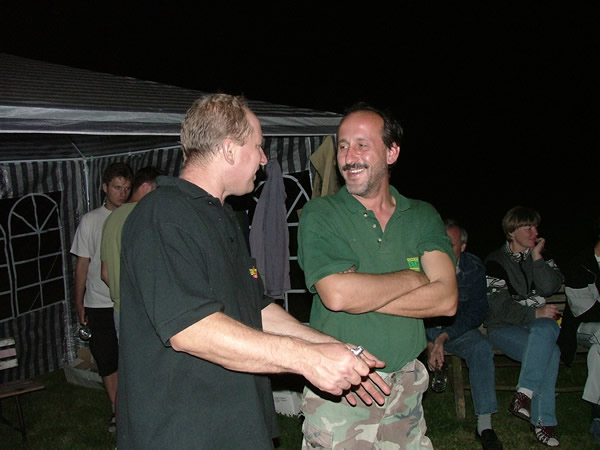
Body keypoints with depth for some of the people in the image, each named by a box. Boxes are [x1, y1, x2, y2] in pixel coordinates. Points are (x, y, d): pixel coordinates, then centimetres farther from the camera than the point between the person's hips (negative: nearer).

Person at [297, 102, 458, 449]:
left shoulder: (423, 216, 4)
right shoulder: (320, 215, -6)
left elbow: (446, 299, -8)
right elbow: (337, 294, -22)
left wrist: (364, 296, -17)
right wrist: (413, 278, -10)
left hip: (407, 391, 3)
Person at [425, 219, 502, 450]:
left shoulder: (473, 268, -9)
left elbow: (477, 310, -8)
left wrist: (445, 336, -20)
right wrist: (428, 343, -23)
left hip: (456, 327, 1)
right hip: (421, 329, -1)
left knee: (482, 348, -28)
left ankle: (484, 424, -23)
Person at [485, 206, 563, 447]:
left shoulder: (543, 257, 16)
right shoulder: (496, 260, 1)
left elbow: (549, 288, -5)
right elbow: (499, 307, -8)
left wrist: (537, 257, -7)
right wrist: (534, 313, -14)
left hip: (540, 321, 4)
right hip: (505, 327, -3)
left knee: (543, 330, -34)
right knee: (550, 352, -31)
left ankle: (524, 395, -32)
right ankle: (543, 420, -24)